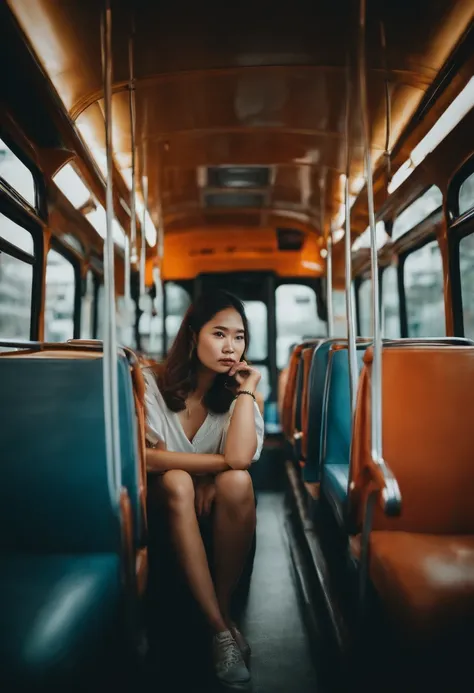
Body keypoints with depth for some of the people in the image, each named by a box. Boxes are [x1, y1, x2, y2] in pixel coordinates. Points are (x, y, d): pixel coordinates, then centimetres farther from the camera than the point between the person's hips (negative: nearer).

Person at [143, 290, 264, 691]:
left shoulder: (238, 390, -8)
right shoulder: (153, 382, -12)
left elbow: (240, 458, -27)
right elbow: (149, 458, -21)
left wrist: (245, 390, -24)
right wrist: (221, 462, -20)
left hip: (219, 506, 1)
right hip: (167, 502, 0)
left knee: (237, 481, -32)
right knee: (177, 481, -34)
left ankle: (224, 607, -16)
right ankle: (221, 626, -29)